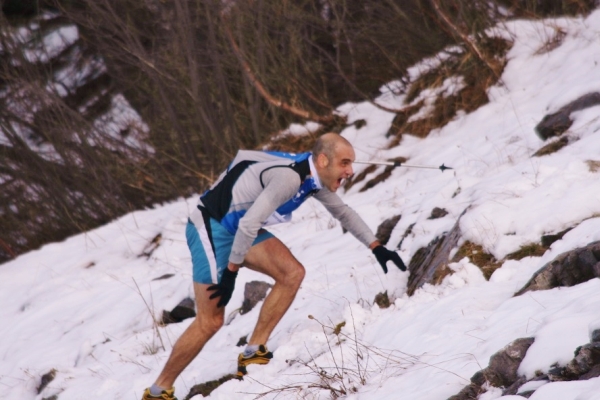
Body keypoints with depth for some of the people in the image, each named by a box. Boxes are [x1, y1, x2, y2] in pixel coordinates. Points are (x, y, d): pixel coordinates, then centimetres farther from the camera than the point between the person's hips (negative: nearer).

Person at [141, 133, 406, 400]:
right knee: (210, 321, -10)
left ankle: (252, 354, 0)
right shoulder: (289, 177, -28)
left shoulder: (316, 179, 2)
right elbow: (248, 224, -31)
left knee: (292, 273, -7)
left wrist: (376, 247, 18)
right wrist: (231, 272, -23)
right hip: (210, 227, -9)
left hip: (240, 229, 9)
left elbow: (343, 213, 21)